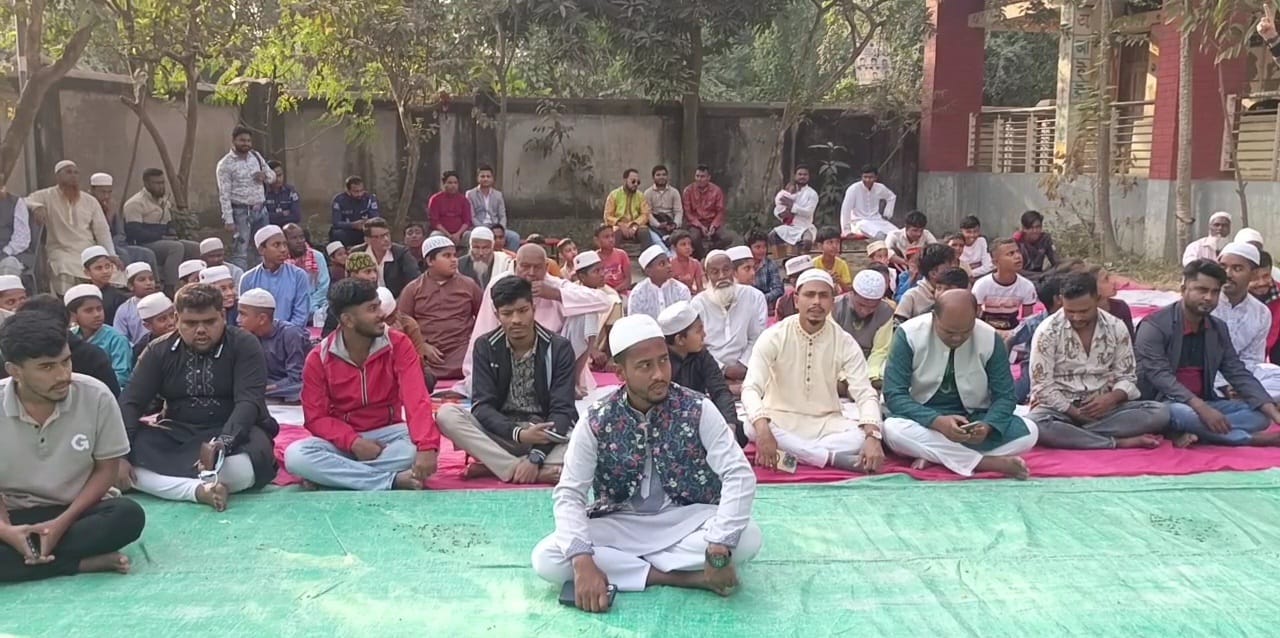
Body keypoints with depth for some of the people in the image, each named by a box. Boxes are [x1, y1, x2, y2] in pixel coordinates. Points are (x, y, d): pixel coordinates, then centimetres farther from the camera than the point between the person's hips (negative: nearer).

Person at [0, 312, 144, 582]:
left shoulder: (96, 396, -13)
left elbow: (106, 469, -3)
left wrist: (63, 522, -17)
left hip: (77, 510, 0)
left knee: (128, 515, -32)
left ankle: (29, 555, -22)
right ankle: (88, 562, -22)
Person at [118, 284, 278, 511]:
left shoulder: (244, 345, -8)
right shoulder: (159, 351, 2)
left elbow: (248, 401, -19)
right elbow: (131, 403, -4)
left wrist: (223, 443, -38)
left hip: (234, 433, -3)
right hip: (177, 435, 3)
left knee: (255, 455, -38)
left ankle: (164, 483, -30)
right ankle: (201, 490, -41)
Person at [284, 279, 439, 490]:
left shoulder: (398, 344, -11)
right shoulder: (319, 359, -8)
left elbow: (416, 399, -23)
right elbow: (316, 417, -5)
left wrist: (426, 447, -40)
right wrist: (354, 442, -23)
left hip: (387, 433, 0)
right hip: (343, 440, 1)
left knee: (419, 445, -33)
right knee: (295, 456, -29)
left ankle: (331, 475, -24)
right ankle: (393, 480, -31)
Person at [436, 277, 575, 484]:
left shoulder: (558, 348, -7)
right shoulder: (486, 347, -2)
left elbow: (562, 410, -12)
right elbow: (482, 405, -9)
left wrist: (536, 456, -27)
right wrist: (518, 433, -27)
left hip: (548, 434, -2)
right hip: (502, 433, 2)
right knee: (447, 415, -25)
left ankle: (499, 466, -29)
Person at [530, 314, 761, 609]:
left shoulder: (698, 409, -13)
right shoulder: (596, 421, -12)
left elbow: (740, 475, -20)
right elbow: (568, 493, -13)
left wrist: (719, 548, -32)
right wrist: (582, 561, -30)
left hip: (687, 520, 0)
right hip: (622, 525, 1)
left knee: (748, 537, -31)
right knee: (546, 559, -25)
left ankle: (625, 566, -19)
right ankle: (687, 576, -23)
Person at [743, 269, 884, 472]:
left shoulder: (845, 342, -6)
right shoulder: (774, 337, -12)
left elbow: (865, 393, -13)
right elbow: (751, 388, -22)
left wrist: (872, 437, -34)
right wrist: (763, 430, -42)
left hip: (826, 423, 2)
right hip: (781, 420, -1)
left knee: (863, 436, -27)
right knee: (754, 429, -35)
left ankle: (791, 454, -25)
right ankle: (833, 458, -28)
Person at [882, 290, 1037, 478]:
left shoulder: (990, 339, -9)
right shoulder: (909, 335, -14)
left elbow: (1004, 396, -4)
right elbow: (895, 395, -17)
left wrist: (987, 426, -27)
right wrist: (938, 422, -33)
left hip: (973, 419, 2)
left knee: (1028, 431, -23)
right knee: (893, 429, -35)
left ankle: (933, 455, -24)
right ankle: (985, 462, -29)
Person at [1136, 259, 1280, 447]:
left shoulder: (1218, 329, 9)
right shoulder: (1154, 326, -12)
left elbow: (1239, 374, 6)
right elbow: (1159, 376, -21)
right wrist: (1202, 408, -33)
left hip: (1203, 405, 7)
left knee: (1259, 415, -10)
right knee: (1182, 413, -39)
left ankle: (1193, 434, -26)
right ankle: (1252, 438, -19)